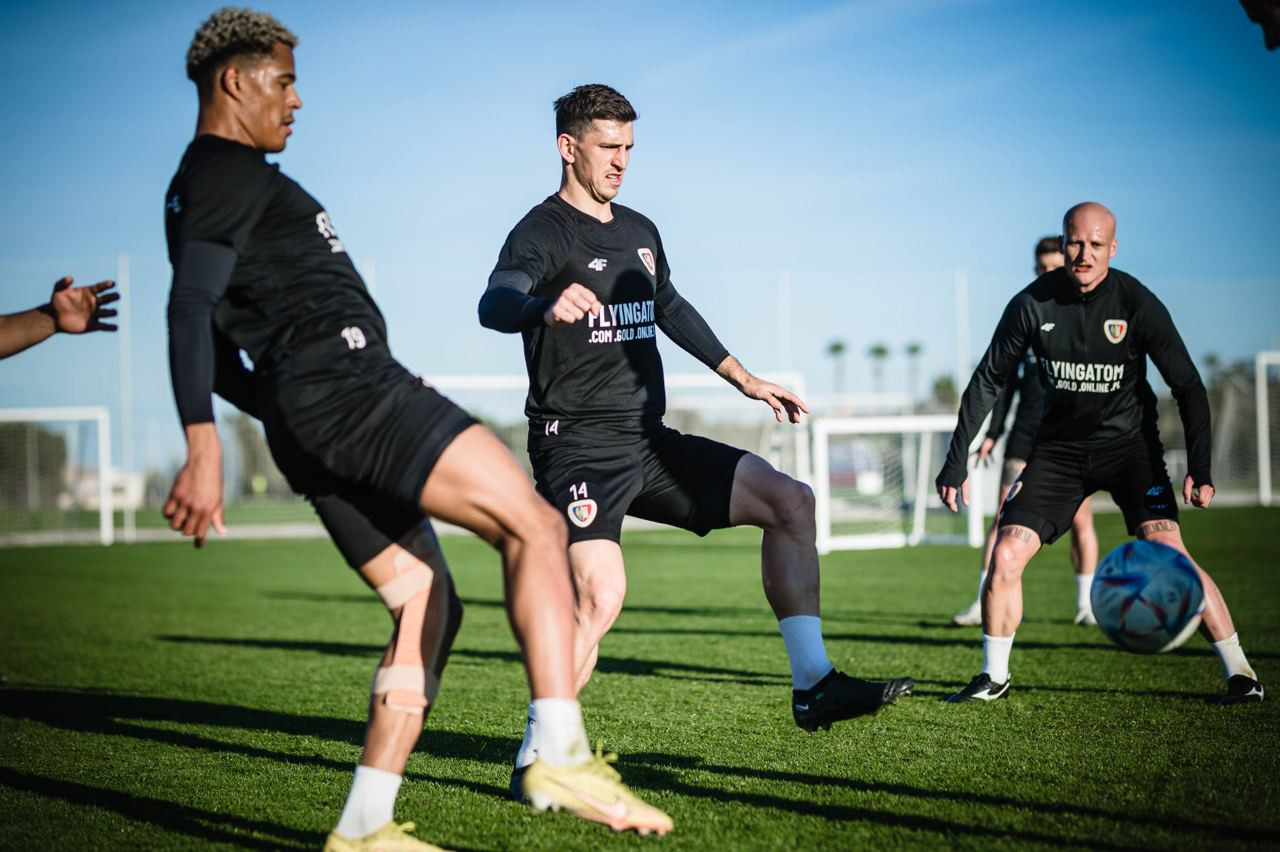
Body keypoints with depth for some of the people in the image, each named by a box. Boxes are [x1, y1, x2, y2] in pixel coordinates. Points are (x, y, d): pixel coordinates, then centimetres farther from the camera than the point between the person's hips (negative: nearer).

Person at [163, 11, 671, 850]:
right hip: (349, 385, -11)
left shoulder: (205, 186, 28)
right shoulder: (231, 174, -2)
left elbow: (218, 355, 30)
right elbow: (191, 307, -16)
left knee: (429, 601, 11)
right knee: (533, 522, -16)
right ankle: (563, 755, -29)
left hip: (309, 423, 11)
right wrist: (203, 447, -26)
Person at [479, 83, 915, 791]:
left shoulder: (640, 232, 17)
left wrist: (744, 379, 34)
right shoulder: (543, 232, -9)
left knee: (789, 501, 2)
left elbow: (672, 311, 34)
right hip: (578, 447, -8)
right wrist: (546, 306, -52)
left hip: (648, 442, 8)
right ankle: (536, 757, -12)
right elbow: (495, 302, -29)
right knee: (600, 595, -27)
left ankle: (812, 686, 4)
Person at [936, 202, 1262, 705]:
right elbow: (988, 380, -2)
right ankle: (994, 677, 11)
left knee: (1166, 551, -21)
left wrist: (1199, 470, -21)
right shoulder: (1032, 304, -11)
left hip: (1129, 443, -2)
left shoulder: (1137, 304, -16)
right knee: (1006, 556, -9)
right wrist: (956, 463, -6)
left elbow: (1187, 386, -11)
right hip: (1060, 446, 2)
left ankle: (1239, 673, -10)